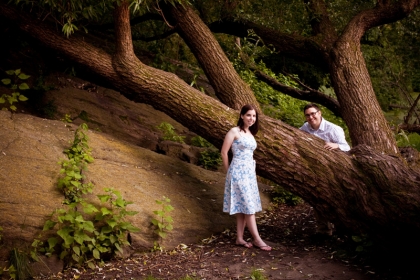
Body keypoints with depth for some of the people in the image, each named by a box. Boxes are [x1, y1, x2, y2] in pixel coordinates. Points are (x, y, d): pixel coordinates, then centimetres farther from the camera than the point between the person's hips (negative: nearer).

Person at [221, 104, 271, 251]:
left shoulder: (251, 133, 14)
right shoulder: (234, 131, -9)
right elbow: (224, 152, -7)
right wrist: (228, 171, 0)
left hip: (250, 171, 8)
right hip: (239, 171, -8)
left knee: (243, 207, 8)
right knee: (248, 206, -6)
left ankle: (240, 238, 13)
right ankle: (257, 239, -2)